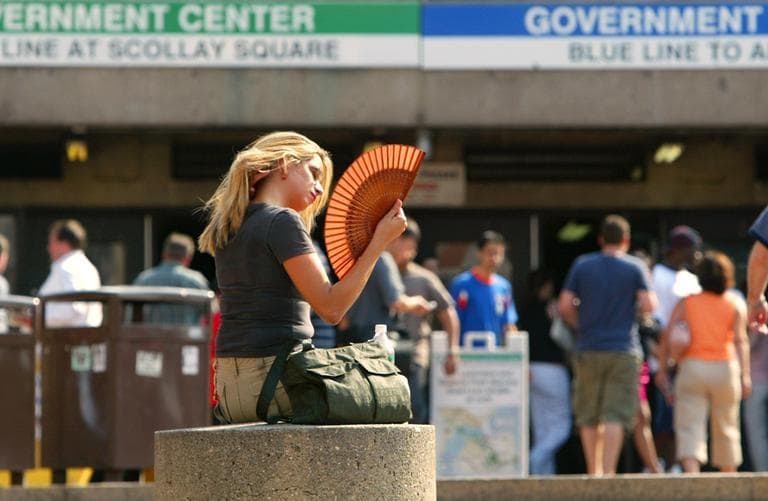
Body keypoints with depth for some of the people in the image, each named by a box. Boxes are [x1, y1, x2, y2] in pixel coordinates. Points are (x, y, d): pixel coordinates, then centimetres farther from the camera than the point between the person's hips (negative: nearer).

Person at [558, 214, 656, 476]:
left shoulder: (582, 265, 4)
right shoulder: (634, 267, -1)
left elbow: (565, 305, 1)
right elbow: (649, 305, -8)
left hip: (588, 350, 2)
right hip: (624, 349, -2)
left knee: (588, 415, 11)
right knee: (616, 415, -6)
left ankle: (593, 470, 14)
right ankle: (609, 470, -16)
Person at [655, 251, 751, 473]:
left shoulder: (686, 302, 7)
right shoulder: (735, 304, 6)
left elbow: (668, 334, -3)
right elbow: (740, 339, -7)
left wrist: (662, 369, 0)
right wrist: (745, 374, -14)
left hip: (692, 366, -1)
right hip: (725, 368, 1)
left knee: (690, 427, -7)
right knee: (726, 428, 15)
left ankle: (691, 470, -30)